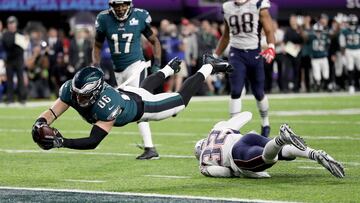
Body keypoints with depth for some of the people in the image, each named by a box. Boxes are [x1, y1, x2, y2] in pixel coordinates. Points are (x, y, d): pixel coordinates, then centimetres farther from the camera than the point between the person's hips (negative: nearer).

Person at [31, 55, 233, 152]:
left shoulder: (107, 105, -51)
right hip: (125, 92, 6)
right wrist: (40, 125, -55)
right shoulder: (71, 89, -36)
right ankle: (170, 68, 68)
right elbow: (50, 113, -33)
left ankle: (208, 67, 38)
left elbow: (93, 141, -52)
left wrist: (61, 142, -63)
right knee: (146, 86, 40)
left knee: (182, 99, 17)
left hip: (141, 106, -6)